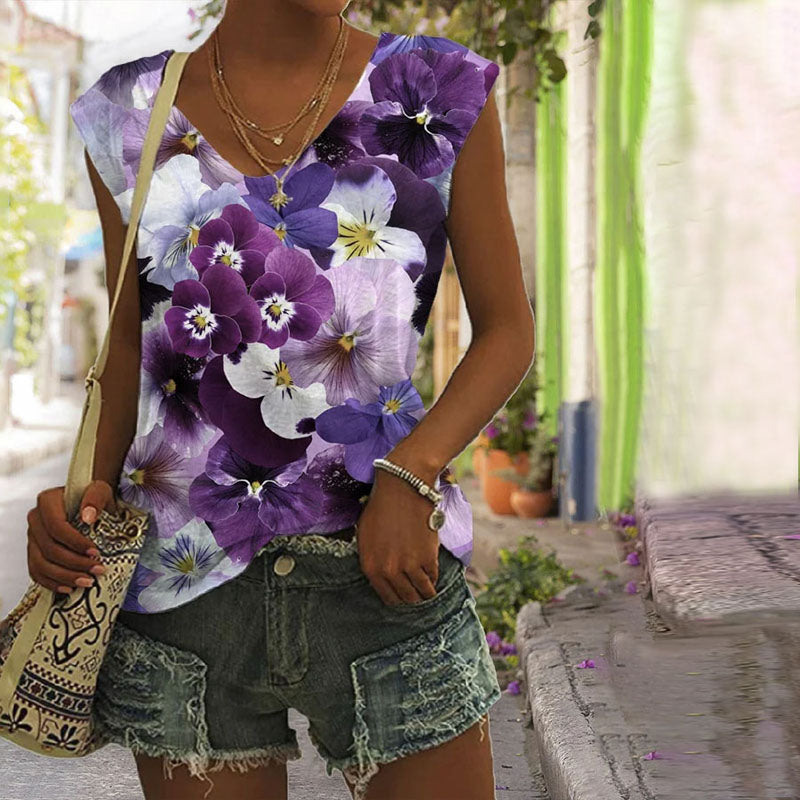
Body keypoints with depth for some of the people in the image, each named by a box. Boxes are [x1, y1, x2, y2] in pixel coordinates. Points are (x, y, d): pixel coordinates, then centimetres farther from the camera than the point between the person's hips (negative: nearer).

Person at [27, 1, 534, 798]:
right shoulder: (127, 114, 5)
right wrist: (89, 493, -4)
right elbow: (129, 344, 13)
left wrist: (410, 475, -13)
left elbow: (507, 328, 3)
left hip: (388, 578, -1)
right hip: (180, 593, 2)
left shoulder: (440, 91, 0)